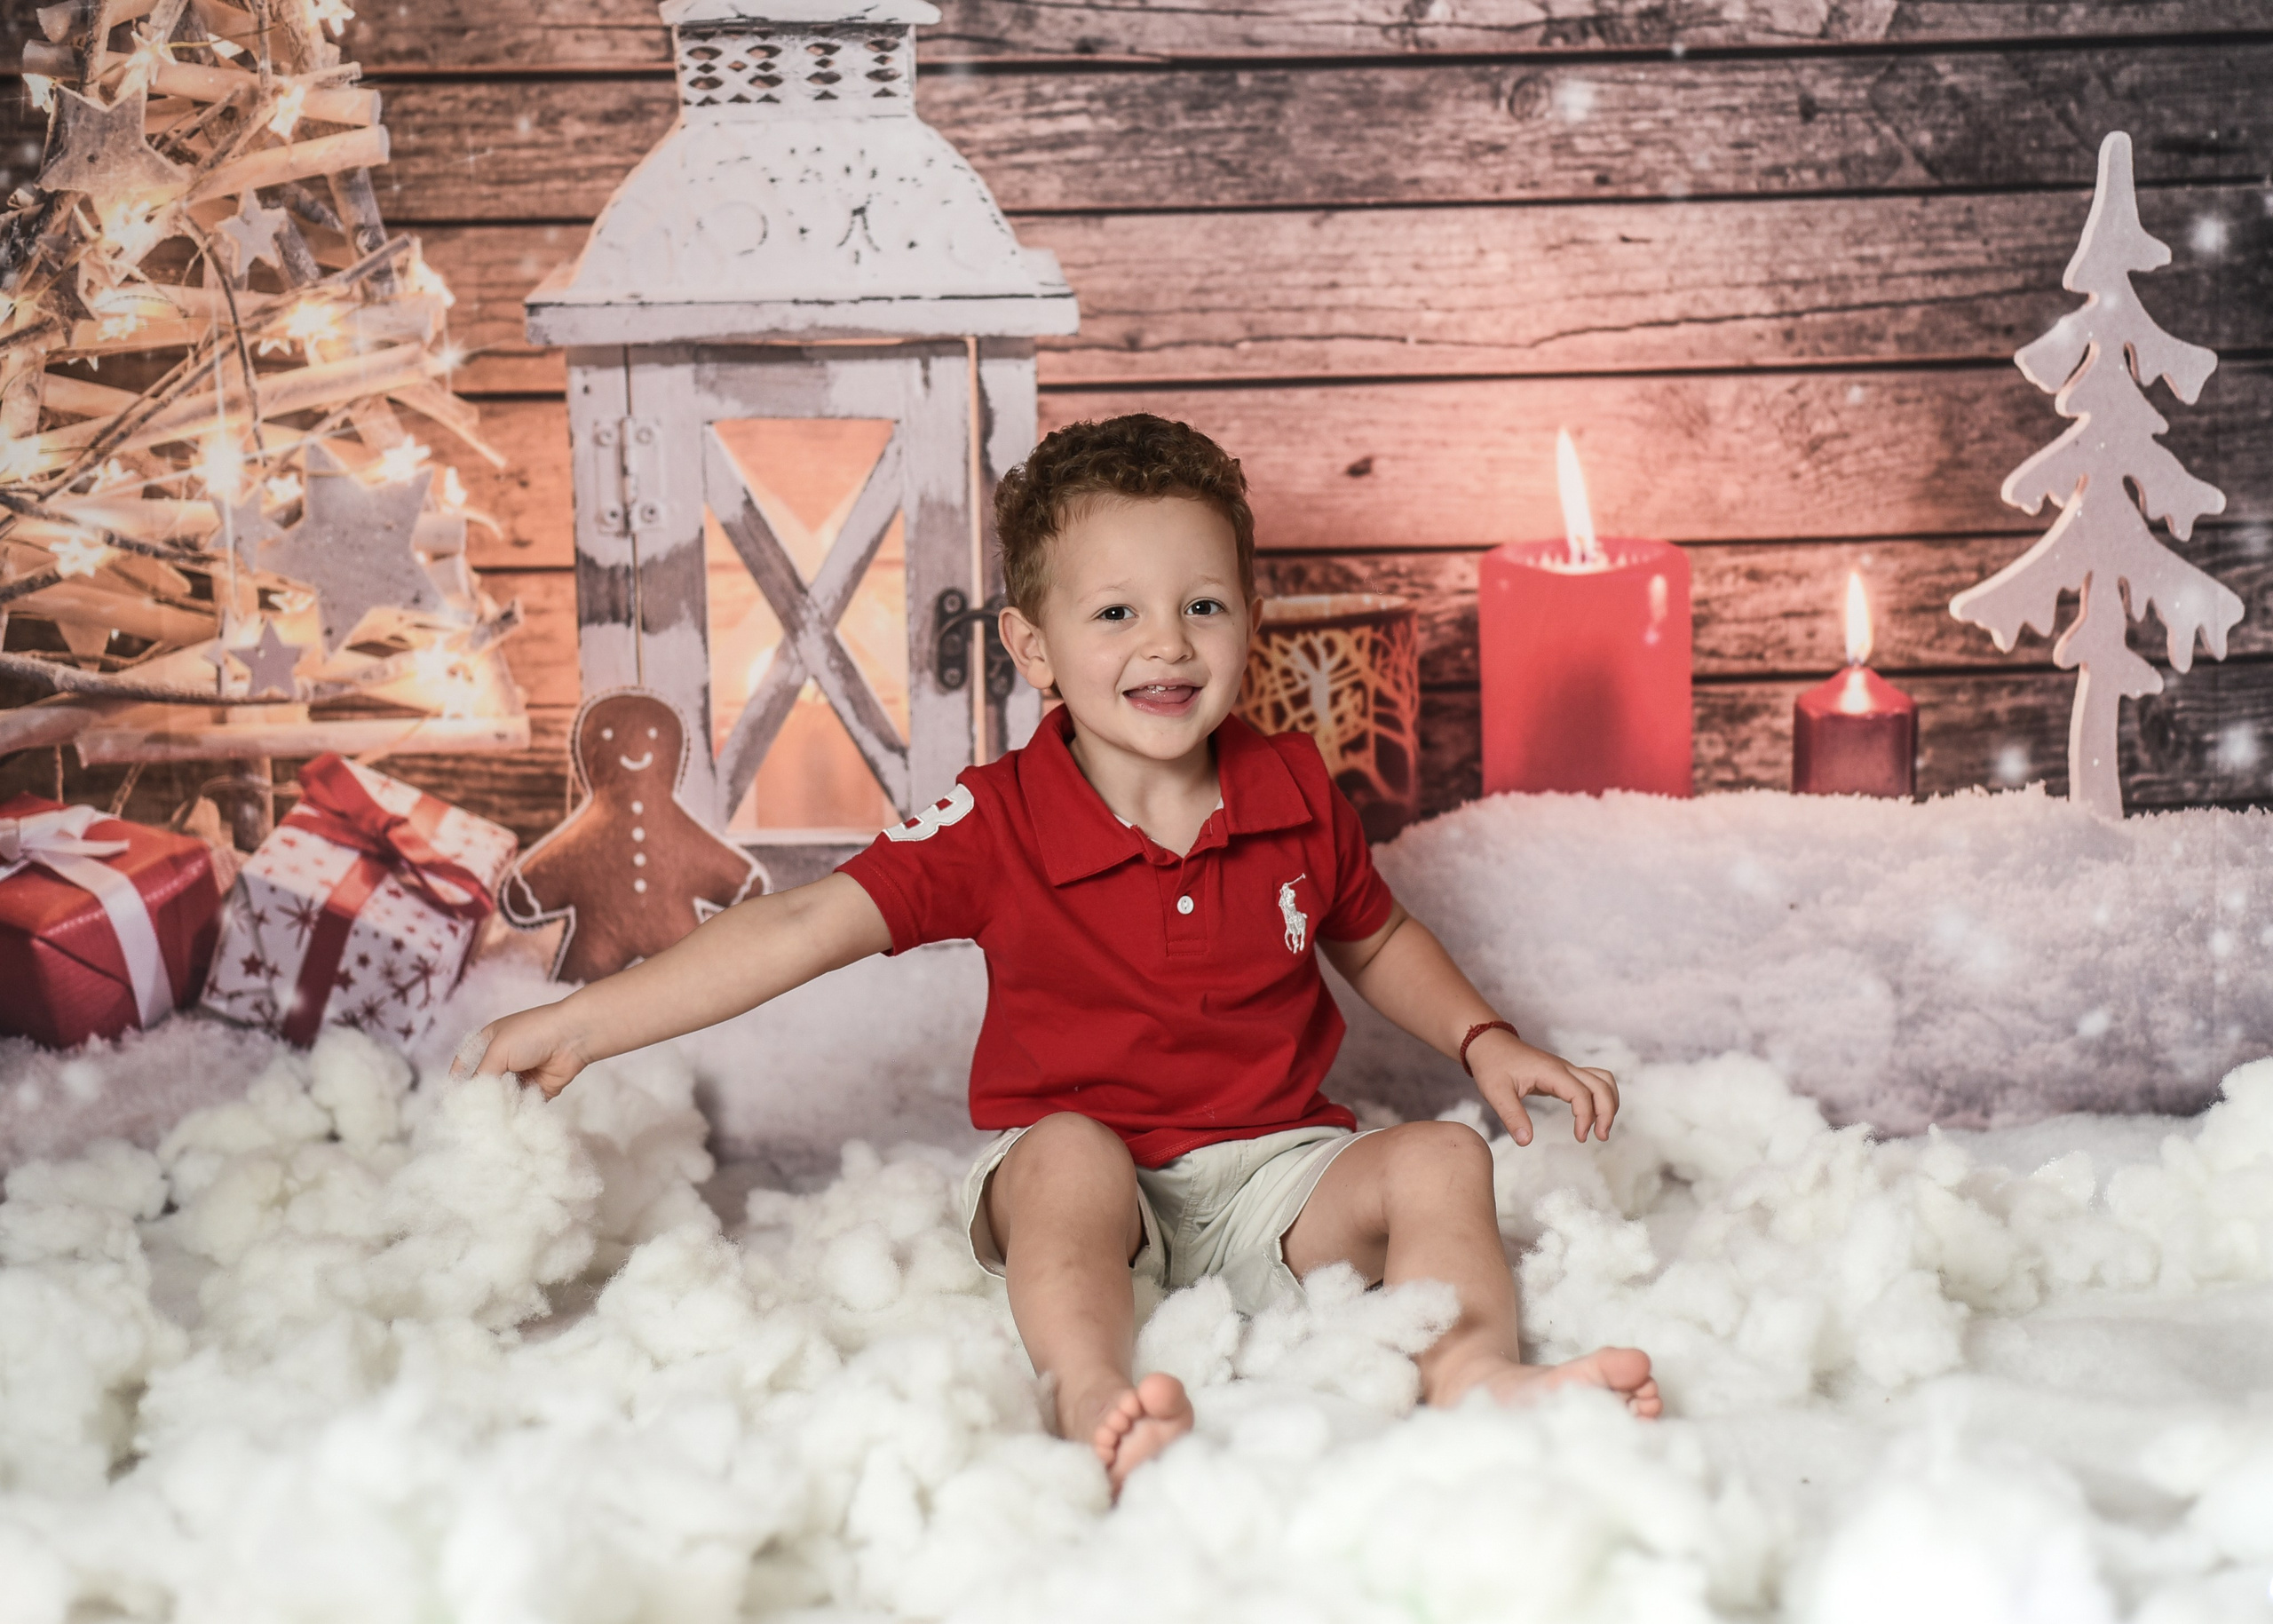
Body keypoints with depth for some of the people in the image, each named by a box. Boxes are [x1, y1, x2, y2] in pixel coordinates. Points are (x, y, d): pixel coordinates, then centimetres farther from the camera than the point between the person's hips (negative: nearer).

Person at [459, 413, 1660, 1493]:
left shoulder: (1295, 793, 2)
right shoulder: (999, 825, -9)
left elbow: (1375, 941, 22)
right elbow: (806, 927, -16)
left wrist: (1484, 1041, 7)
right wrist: (586, 1021, -22)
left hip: (1270, 1181, 4)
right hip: (1084, 1189, -3)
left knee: (1441, 1158, -17)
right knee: (1066, 1151, -35)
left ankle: (1476, 1371, -35)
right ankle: (1093, 1398, -53)